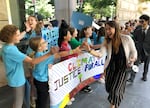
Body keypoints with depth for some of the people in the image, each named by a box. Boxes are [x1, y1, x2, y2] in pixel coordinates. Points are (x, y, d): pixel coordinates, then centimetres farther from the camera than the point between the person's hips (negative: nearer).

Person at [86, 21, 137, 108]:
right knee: (109, 87, 15)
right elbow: (100, 54, -18)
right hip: (111, 67, 3)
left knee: (116, 89, -2)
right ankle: (115, 98, 54)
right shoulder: (107, 41, -7)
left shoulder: (126, 39, -16)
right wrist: (90, 49, -34)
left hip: (123, 68, -3)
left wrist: (132, 59, -23)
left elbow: (134, 52, -3)